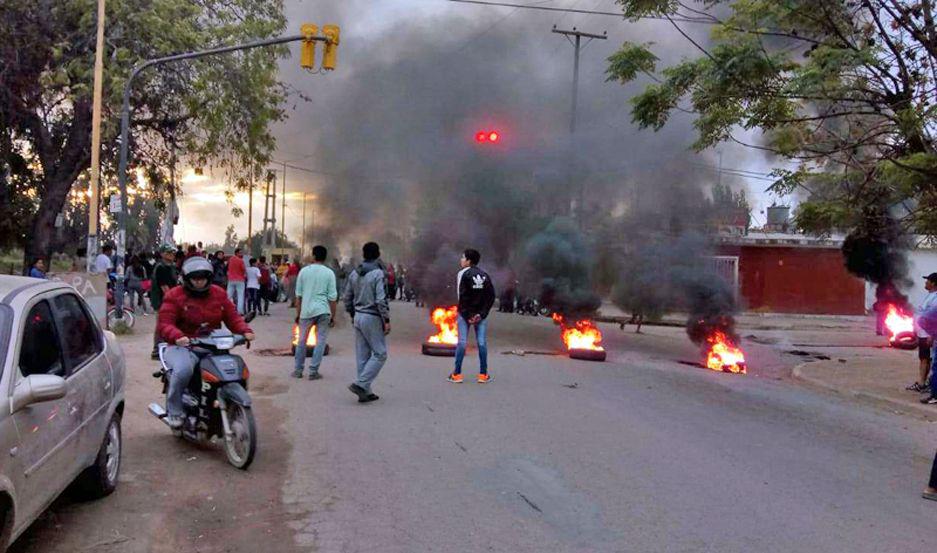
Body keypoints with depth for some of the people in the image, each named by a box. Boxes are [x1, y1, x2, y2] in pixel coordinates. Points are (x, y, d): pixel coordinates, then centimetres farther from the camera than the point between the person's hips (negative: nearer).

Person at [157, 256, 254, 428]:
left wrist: (245, 331, -11)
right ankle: (173, 411, -11)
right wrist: (177, 336, -31)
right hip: (183, 346, -4)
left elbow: (232, 316, 9)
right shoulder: (174, 296, -1)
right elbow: (164, 324, -10)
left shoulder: (219, 294, 12)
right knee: (183, 370, -35)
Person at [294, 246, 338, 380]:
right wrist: (333, 316, 4)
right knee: (320, 341, 5)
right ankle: (313, 371, 4)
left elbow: (298, 295, 4)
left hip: (307, 310, 2)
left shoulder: (304, 271, 3)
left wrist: (298, 313, 12)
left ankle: (298, 370, 20)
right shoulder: (329, 273, -1)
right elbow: (332, 297, -4)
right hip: (323, 311, -1)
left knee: (302, 341, 14)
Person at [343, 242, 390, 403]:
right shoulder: (378, 274, -14)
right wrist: (387, 320, -12)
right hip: (373, 318, -7)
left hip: (358, 317, 7)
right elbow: (381, 300, -19)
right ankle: (361, 384, -8)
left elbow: (347, 297, 11)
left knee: (362, 356, 10)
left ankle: (365, 392, 15)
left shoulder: (354, 274, 7)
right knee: (380, 354, 2)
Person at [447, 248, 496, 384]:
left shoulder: (463, 274, -5)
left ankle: (457, 374, 3)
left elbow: (463, 296, -13)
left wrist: (467, 315, -11)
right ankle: (483, 374, 7)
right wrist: (482, 313, -5)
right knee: (482, 343, 4)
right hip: (480, 313, 3)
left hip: (465, 313, -3)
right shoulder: (485, 275, 8)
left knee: (462, 342, 0)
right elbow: (491, 296, 0)